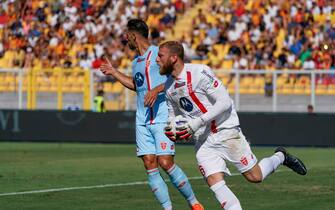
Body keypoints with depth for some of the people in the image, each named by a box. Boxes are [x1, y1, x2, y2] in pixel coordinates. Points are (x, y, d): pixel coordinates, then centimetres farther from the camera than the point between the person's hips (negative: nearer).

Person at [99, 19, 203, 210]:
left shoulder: (158, 53, -6)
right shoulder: (136, 61, 19)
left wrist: (157, 90, -25)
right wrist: (114, 72, 34)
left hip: (162, 118, -8)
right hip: (142, 121, 8)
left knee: (165, 162, -15)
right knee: (150, 165, -3)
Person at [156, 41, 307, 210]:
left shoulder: (199, 72, -18)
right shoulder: (169, 86, 5)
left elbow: (225, 102, -19)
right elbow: (174, 113, 21)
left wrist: (197, 122, -24)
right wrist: (171, 129, -3)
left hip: (225, 131, -6)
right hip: (202, 142, 6)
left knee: (255, 176, 2)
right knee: (215, 183, -12)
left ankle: (280, 157, 30)